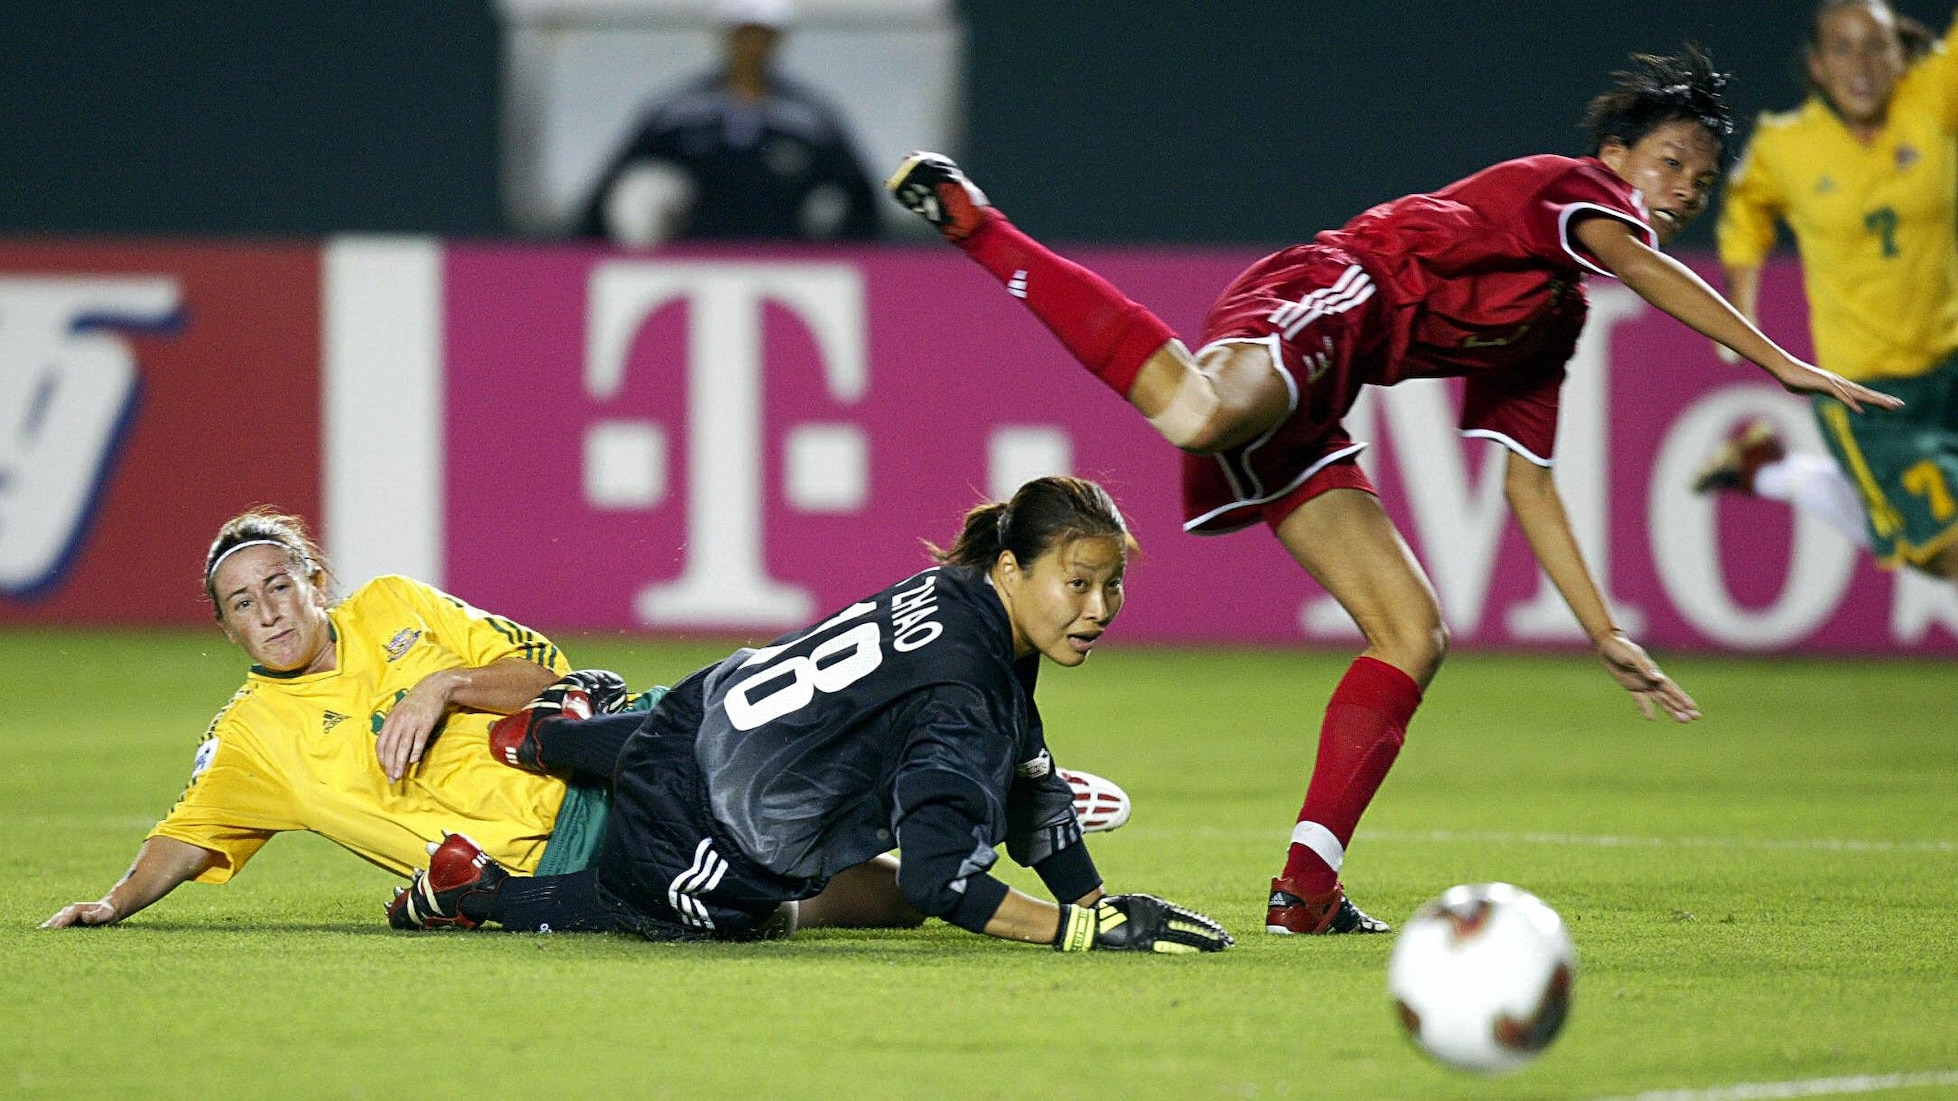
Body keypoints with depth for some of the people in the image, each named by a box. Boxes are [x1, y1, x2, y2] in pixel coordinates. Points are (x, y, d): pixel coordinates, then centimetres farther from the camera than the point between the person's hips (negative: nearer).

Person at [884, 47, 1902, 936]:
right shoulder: (1571, 187, 9)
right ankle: (972, 222, -33)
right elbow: (1638, 264, -13)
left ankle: (1305, 890, 3)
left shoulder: (1554, 322, 32)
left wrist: (1605, 634, 31)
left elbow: (1524, 479, 34)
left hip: (1299, 426, 10)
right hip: (1320, 298, -10)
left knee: (1414, 637, 8)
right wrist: (1779, 362, -19)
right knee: (1198, 418, -43)